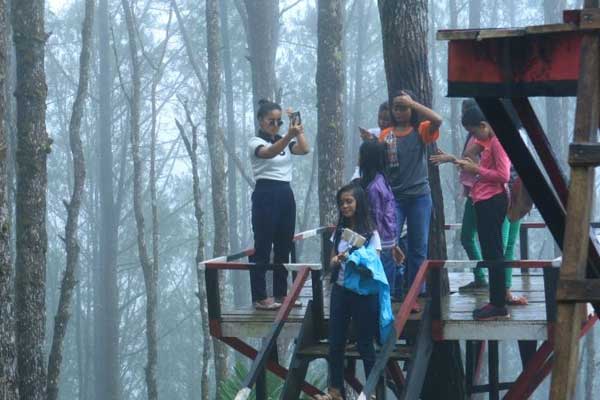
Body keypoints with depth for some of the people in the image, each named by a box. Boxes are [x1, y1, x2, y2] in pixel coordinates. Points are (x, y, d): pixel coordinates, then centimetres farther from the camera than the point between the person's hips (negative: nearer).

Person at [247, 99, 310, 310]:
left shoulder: (285, 142, 15)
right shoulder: (256, 143, -5)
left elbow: (304, 149, -5)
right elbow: (269, 153, -28)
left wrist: (298, 132, -20)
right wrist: (288, 136, -43)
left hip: (286, 194, 7)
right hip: (265, 194, -7)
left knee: (284, 246, 9)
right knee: (263, 247, -6)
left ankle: (281, 294, 16)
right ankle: (259, 298, -5)